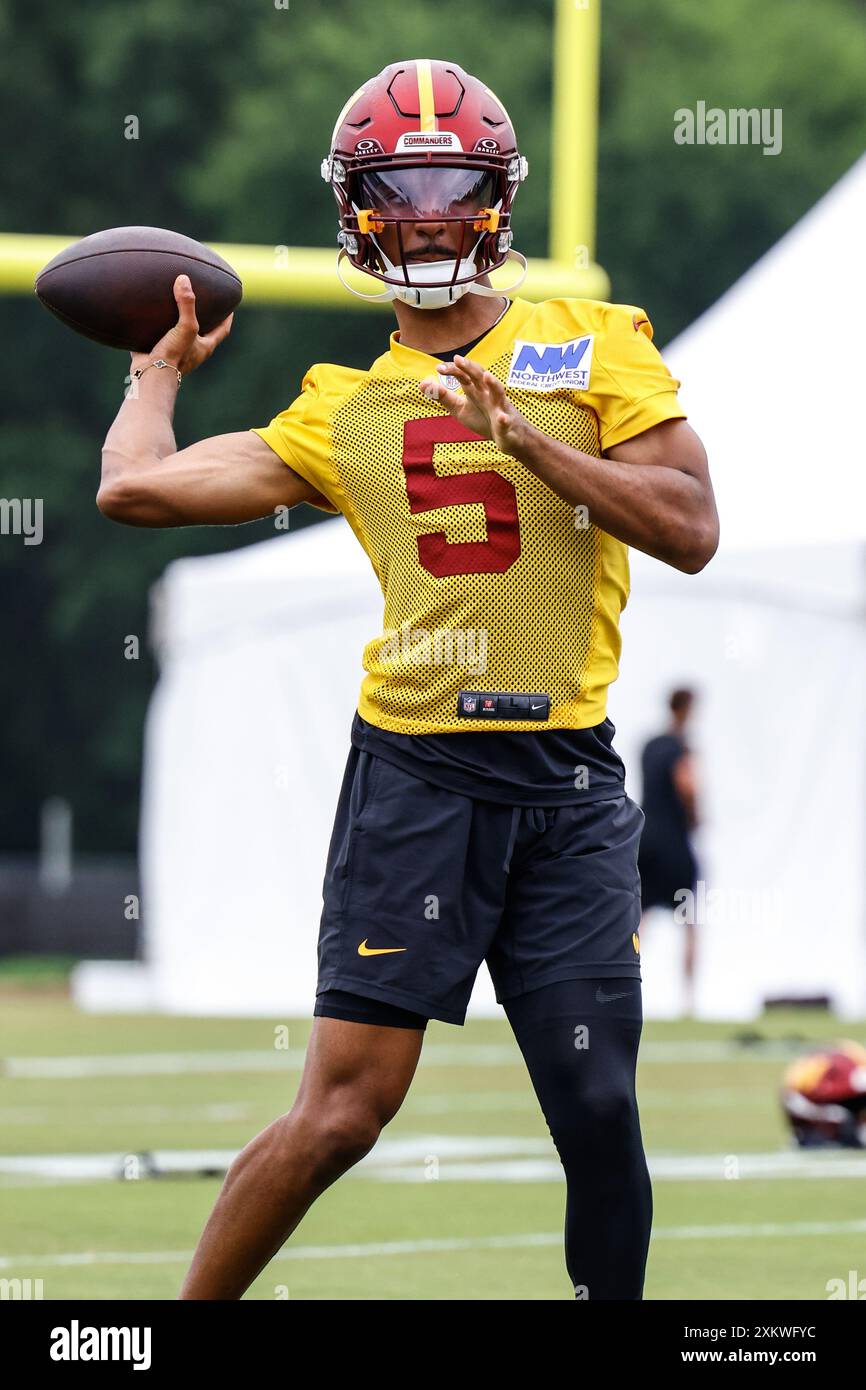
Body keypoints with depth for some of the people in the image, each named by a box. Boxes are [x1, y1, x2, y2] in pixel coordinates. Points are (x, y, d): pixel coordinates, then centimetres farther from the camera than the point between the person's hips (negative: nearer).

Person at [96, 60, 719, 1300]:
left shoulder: (596, 347, 9)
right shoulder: (343, 409, 11)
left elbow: (691, 531, -2)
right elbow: (135, 487, 6)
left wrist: (527, 436, -10)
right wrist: (163, 365, 24)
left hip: (566, 780, 0)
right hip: (414, 774, 0)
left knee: (600, 1119, 0)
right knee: (342, 1113, -7)